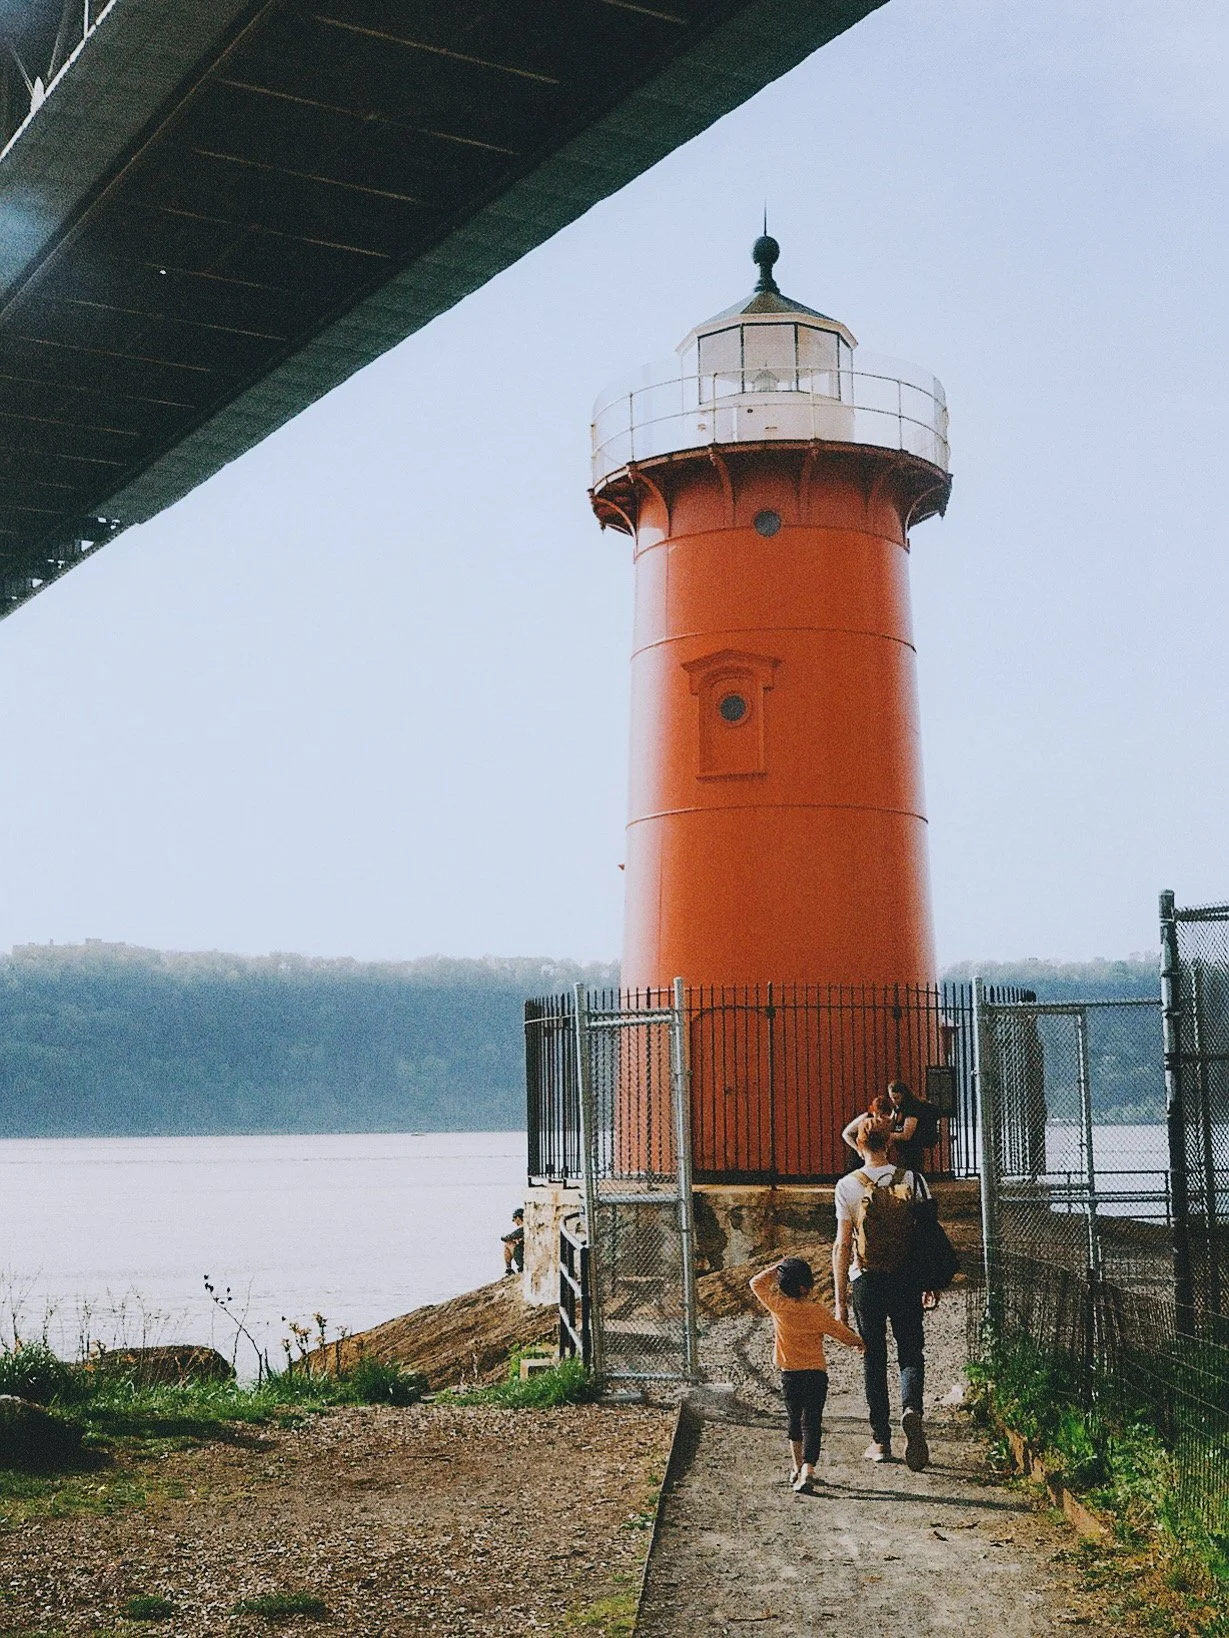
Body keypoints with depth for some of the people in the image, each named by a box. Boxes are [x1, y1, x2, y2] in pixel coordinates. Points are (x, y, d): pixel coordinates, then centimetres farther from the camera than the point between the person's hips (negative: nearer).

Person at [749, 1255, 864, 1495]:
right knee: (811, 1423, -5)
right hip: (817, 1373, -2)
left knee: (794, 1420, 20)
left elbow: (757, 1283, 7)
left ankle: (797, 1467, 29)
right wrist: (858, 1342, 24)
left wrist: (777, 1267, 7)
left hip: (789, 1374, 2)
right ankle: (807, 1471, -20)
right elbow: (842, 1332, 5)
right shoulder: (819, 1311, -8)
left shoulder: (778, 1306, -7)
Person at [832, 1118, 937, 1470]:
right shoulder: (912, 1179, -1)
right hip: (906, 1279, 1)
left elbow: (842, 1246, -5)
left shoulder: (848, 1185, -5)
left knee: (874, 1359, 10)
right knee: (911, 1352, 8)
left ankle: (880, 1441, 12)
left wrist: (840, 1300, -1)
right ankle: (912, 1408, -20)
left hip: (866, 1281, -1)